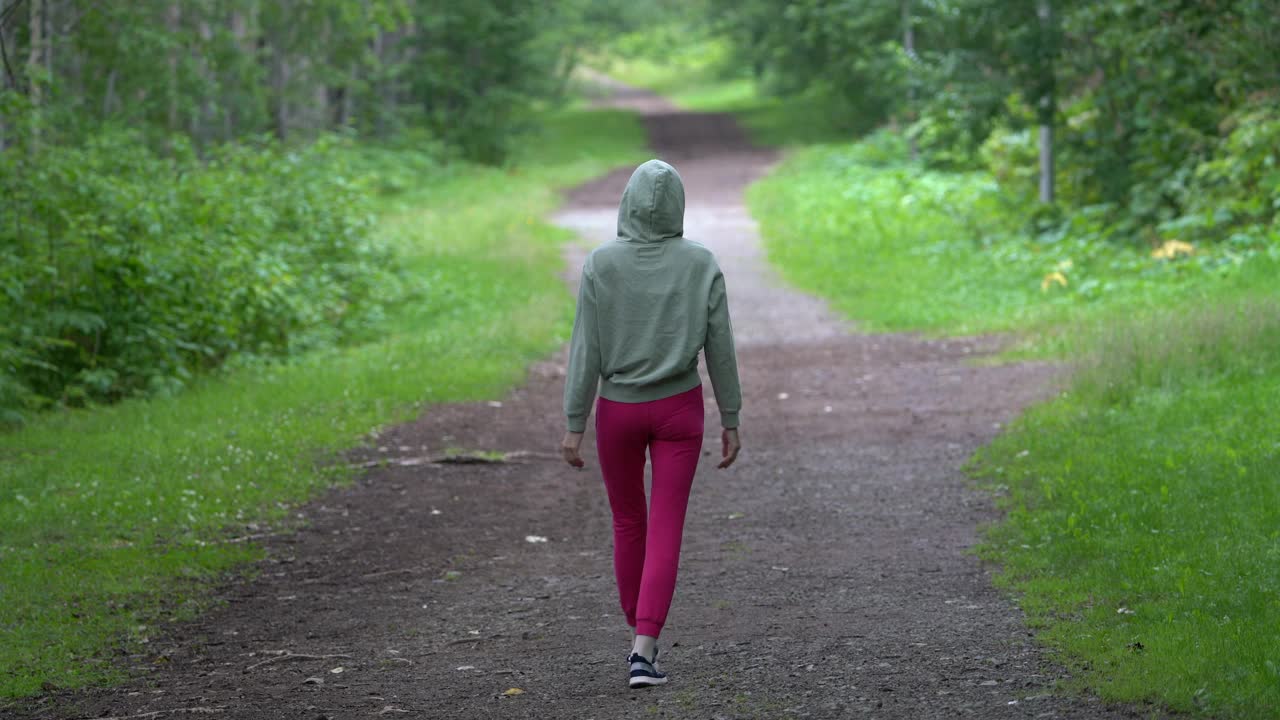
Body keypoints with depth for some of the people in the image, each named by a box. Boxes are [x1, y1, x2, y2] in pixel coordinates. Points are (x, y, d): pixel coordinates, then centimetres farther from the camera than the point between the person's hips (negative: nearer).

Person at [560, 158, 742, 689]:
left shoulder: (601, 264, -13)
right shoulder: (701, 264, -9)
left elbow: (586, 350, -12)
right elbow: (720, 348, -5)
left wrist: (574, 426, -7)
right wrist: (730, 421, 5)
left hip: (618, 409, 0)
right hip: (679, 408, 0)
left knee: (628, 523, 20)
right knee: (665, 533, -1)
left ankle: (641, 636, 32)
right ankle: (644, 650, -15)